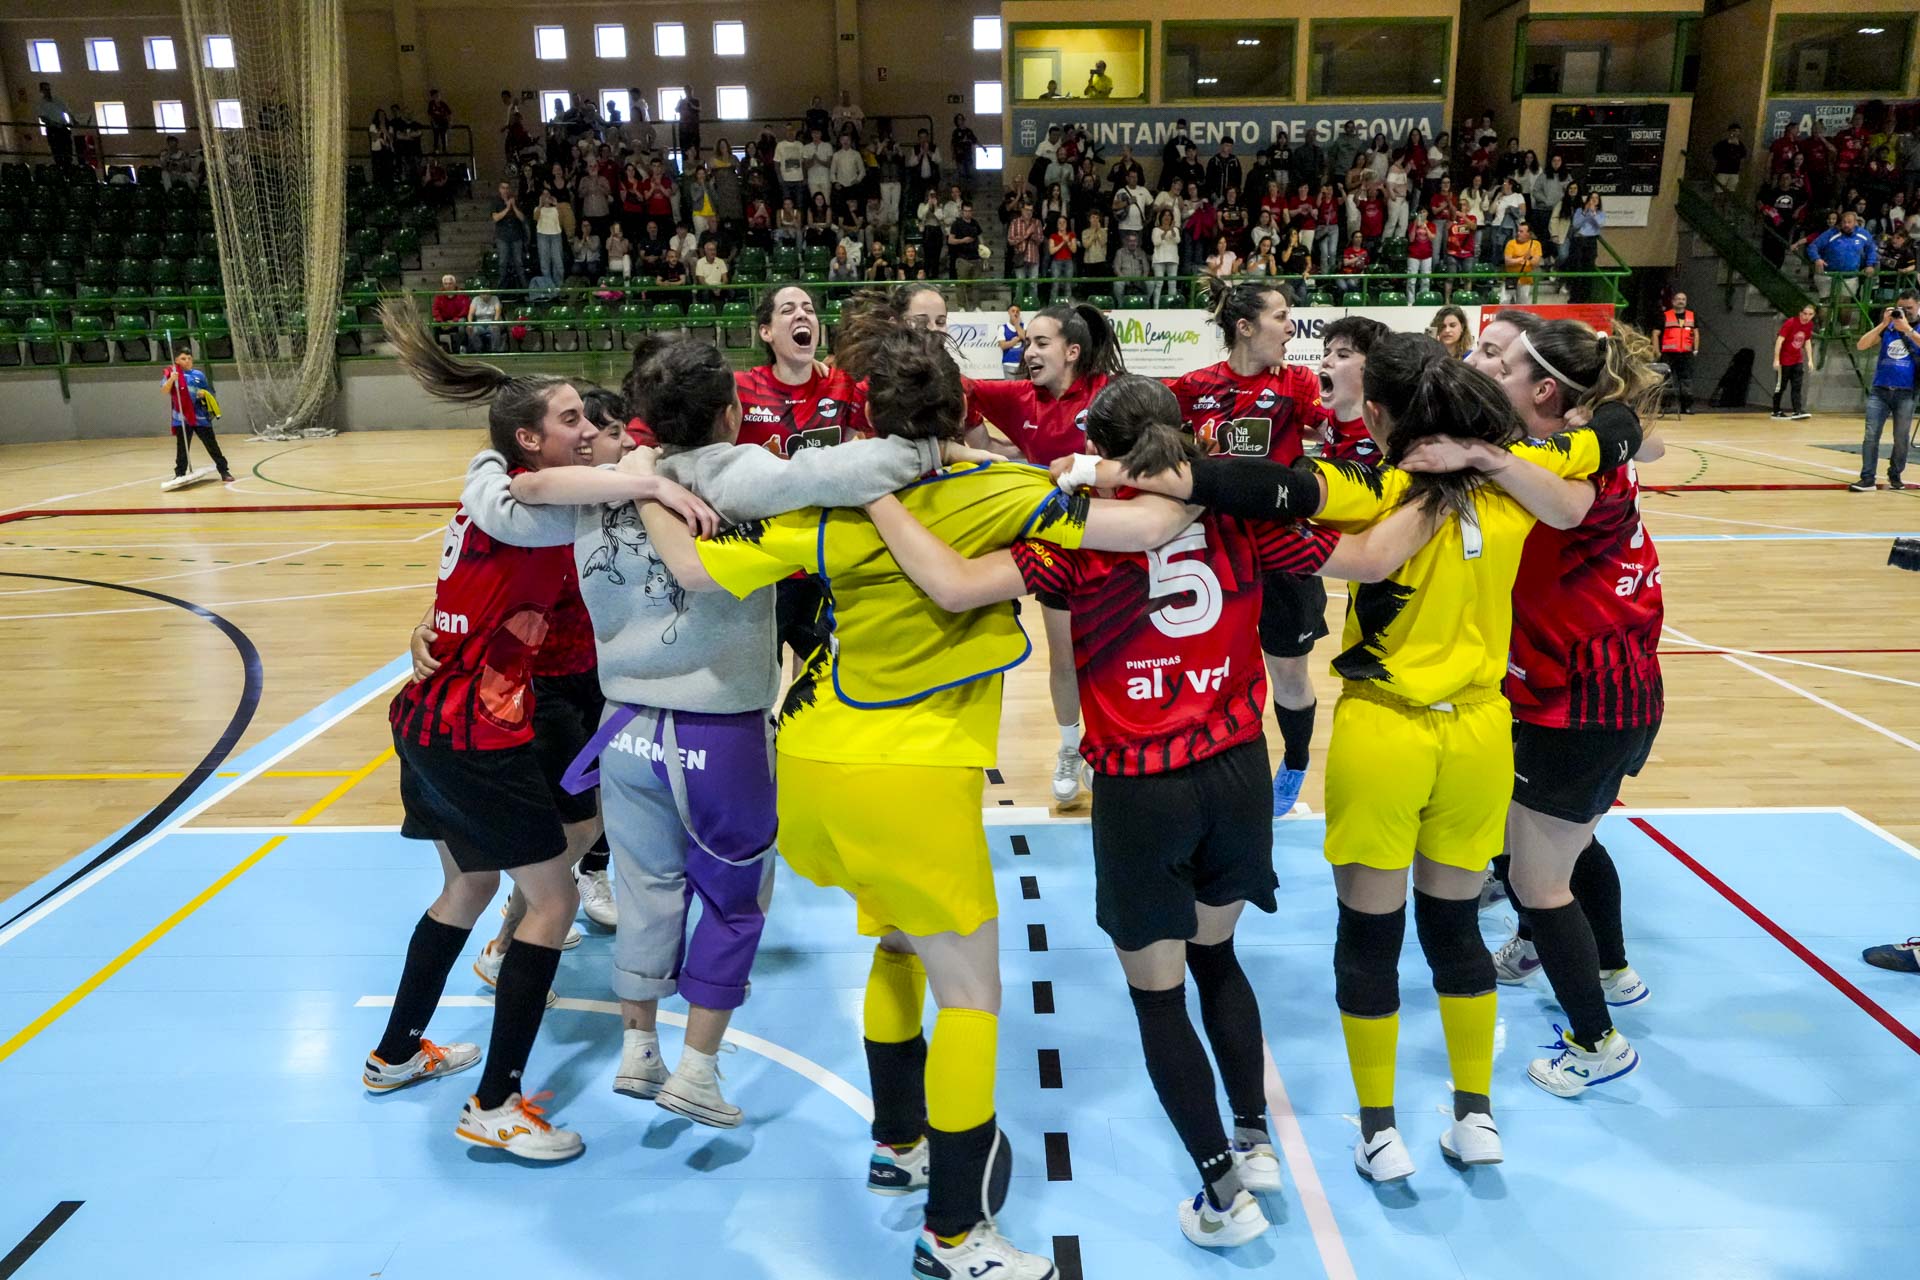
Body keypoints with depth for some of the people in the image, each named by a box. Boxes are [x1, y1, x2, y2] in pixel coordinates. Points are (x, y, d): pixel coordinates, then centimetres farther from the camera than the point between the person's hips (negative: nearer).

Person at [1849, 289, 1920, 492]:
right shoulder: (1887, 327, 10)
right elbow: (1861, 345, -1)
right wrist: (1883, 324, -8)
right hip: (1880, 390, 1)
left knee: (1901, 438, 5)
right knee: (1871, 435, -7)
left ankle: (1895, 476, 20)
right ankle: (1867, 479, -7)